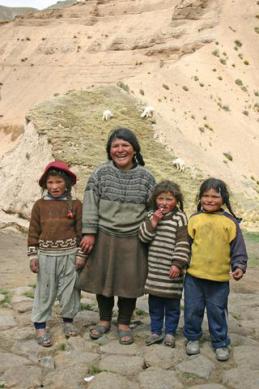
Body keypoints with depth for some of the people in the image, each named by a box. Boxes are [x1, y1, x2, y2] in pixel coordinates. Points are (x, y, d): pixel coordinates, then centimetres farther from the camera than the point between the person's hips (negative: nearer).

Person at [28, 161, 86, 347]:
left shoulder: (75, 204, -3)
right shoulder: (40, 204, -1)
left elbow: (81, 230, 0)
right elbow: (34, 231, 2)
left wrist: (81, 254, -2)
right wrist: (33, 255, -1)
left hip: (69, 255, 0)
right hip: (46, 255, 0)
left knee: (69, 289, 11)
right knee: (45, 291, 8)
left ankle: (68, 320, 31)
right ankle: (40, 326, 19)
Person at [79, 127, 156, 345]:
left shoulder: (145, 177, -1)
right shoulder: (101, 174, -2)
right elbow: (90, 205, -3)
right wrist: (89, 233, -7)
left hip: (133, 240, 0)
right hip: (104, 238, 1)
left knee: (129, 282, 8)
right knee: (103, 278, 12)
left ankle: (124, 324, 28)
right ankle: (104, 320, 34)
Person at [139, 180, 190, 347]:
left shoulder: (180, 217, -8)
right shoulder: (151, 216, 6)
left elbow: (182, 243, -11)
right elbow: (143, 236, -2)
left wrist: (178, 264, -16)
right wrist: (153, 221, -14)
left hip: (171, 270, -4)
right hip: (154, 270, 4)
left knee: (172, 303, 8)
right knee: (154, 302, 13)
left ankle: (170, 333, 23)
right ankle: (156, 332, 26)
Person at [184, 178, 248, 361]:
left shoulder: (230, 222, -2)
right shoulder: (195, 219, 1)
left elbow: (238, 248, 2)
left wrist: (239, 266, -9)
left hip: (219, 278, -1)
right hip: (194, 276, 1)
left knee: (217, 312, 11)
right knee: (193, 310, 13)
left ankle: (221, 343, 28)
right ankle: (193, 338, 32)